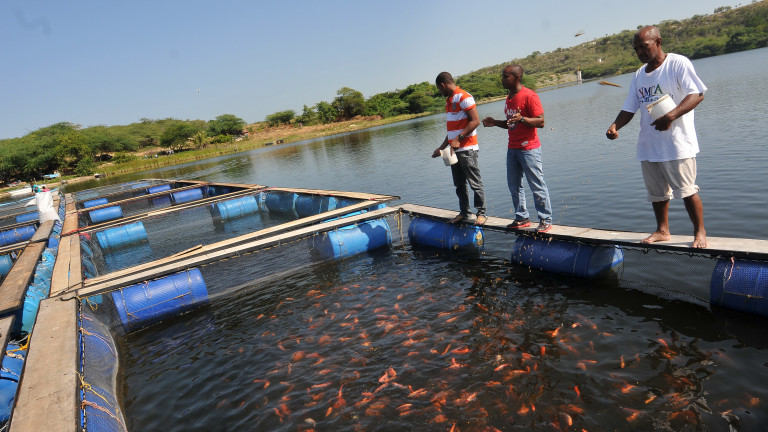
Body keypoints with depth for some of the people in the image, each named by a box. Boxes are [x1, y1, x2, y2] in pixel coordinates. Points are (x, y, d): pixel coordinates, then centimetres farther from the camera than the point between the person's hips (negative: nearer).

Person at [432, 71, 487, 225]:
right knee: (459, 185, 12)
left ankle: (481, 214, 5)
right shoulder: (449, 101, 19)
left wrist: (458, 139, -22)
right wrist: (441, 148, 26)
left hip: (467, 149, -9)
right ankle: (464, 213, 21)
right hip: (454, 150, 9)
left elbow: (475, 121, -17)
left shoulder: (464, 97, -9)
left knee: (475, 183, -3)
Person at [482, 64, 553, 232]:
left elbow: (540, 122, -17)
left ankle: (546, 221, 6)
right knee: (514, 185, 11)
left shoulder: (529, 96, -13)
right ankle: (522, 218, 21)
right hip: (512, 148, 9)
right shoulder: (509, 98, 14)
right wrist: (495, 122, 6)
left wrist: (522, 119, -32)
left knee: (537, 185, -3)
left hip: (529, 149, -9)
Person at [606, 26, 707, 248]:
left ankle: (700, 233, 11)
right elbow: (629, 107, 14)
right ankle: (662, 230, 25)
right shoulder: (639, 75, 15)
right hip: (648, 146, 6)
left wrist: (670, 116, -28)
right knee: (657, 192, 12)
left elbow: (697, 94, -13)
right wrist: (615, 126, -6)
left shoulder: (678, 63, -5)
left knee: (687, 190, -2)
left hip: (676, 143, -6)